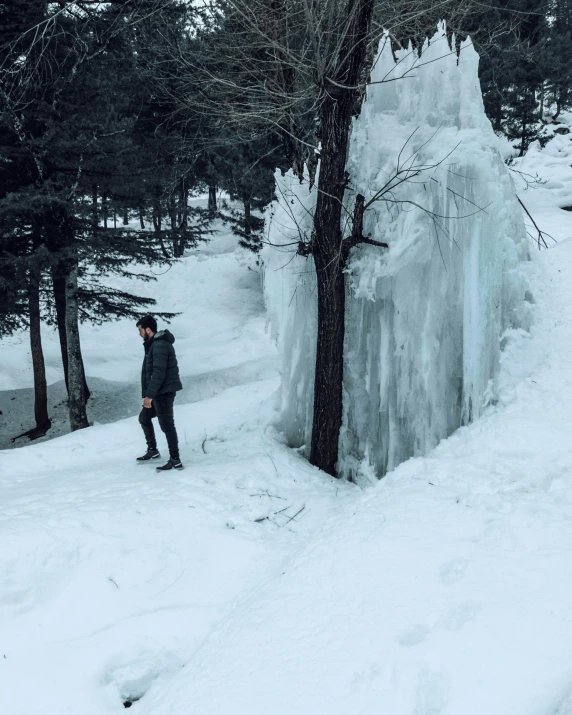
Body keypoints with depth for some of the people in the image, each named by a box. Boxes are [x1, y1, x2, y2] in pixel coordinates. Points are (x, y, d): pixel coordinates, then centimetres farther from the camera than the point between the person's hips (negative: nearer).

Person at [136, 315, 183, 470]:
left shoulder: (159, 345, -18)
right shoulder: (154, 344, 15)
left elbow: (159, 373, -25)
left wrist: (149, 394, -25)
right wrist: (148, 394, 20)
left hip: (164, 391, -11)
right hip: (158, 392, 11)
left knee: (166, 425, -7)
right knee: (144, 417, 21)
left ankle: (175, 460, -4)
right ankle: (152, 450, 32)